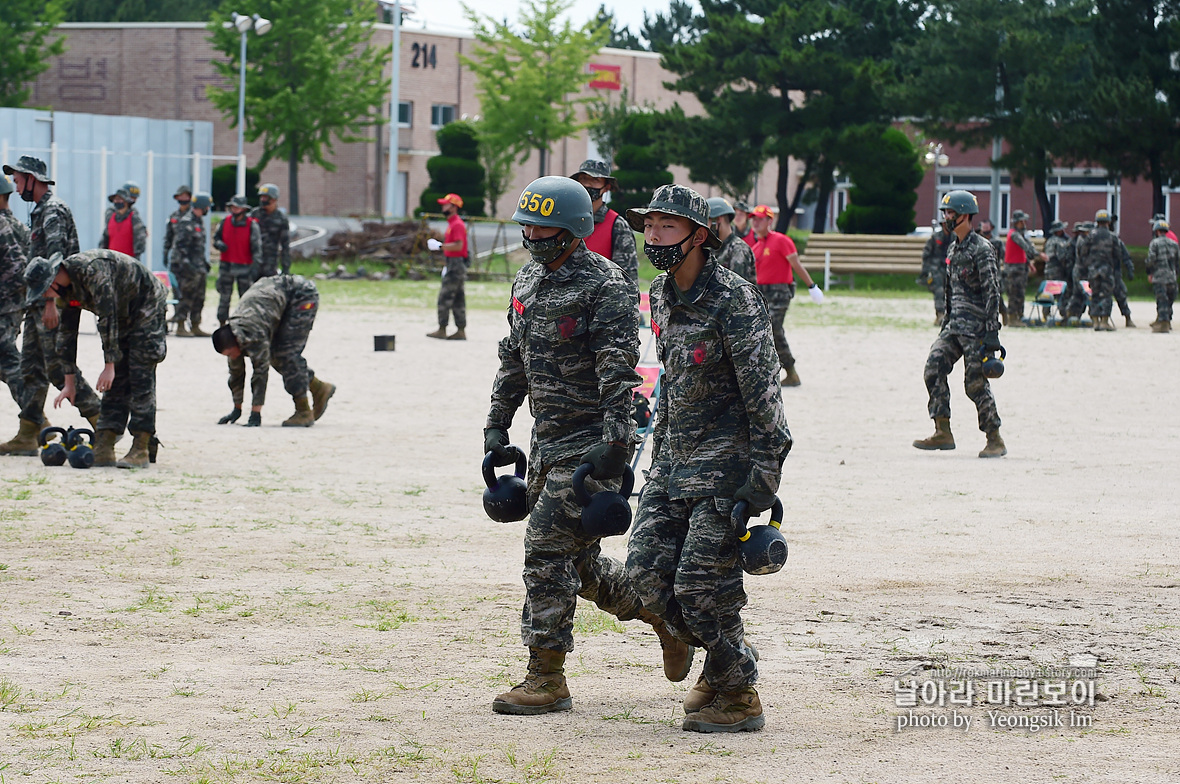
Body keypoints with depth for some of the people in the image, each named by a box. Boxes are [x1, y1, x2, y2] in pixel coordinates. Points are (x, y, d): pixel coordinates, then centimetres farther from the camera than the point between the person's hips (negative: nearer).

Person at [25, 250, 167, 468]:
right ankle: (103, 450, -2)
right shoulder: (66, 289, -2)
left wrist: (109, 365, -29)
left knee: (140, 379, -13)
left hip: (148, 308, -9)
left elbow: (108, 317, -31)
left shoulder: (92, 270, -31)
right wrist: (69, 382, 8)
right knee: (115, 384, 1)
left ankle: (141, 451, -13)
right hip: (124, 317, 9)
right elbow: (66, 333, 7)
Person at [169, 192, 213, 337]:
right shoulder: (186, 222, -15)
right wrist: (185, 263, -25)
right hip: (187, 266, -10)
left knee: (199, 298, 11)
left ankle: (195, 327, 17)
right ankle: (180, 327, -4)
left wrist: (204, 262, 24)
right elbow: (180, 245, -21)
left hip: (198, 266, 10)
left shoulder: (198, 221, 15)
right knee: (186, 297, -8)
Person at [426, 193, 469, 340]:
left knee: (444, 297, -10)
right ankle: (461, 331, 11)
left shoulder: (457, 224, -14)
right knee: (458, 299, 10)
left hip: (456, 265, -11)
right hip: (453, 265, 11)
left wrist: (440, 246, -22)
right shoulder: (452, 223, 18)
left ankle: (442, 330, -10)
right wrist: (447, 266, 24)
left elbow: (458, 245, -24)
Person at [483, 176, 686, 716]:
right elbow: (513, 360, 22)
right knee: (577, 560, 13)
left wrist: (616, 442, -26)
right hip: (547, 442, 9)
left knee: (548, 549, -11)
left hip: (589, 443, -9)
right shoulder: (528, 281, 13)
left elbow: (620, 372, -20)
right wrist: (497, 425, 18)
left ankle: (546, 679, -5)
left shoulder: (605, 287, -13)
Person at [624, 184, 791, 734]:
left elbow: (762, 393, -17)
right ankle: (724, 657, 22)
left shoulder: (733, 299, -16)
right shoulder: (662, 295, 9)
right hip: (674, 461, 8)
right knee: (647, 569, 3)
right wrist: (658, 457, 20)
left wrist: (763, 479, -19)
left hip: (726, 461, -8)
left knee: (701, 583, -9)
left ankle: (739, 697, 7)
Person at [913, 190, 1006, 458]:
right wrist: (946, 322, 20)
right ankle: (943, 433, 0)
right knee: (934, 369, -4)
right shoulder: (954, 249, 15)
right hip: (954, 325, 8)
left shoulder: (981, 250, -12)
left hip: (976, 327, -8)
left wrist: (991, 332, -20)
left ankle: (995, 440, 4)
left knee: (976, 383, -7)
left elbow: (992, 293, -16)